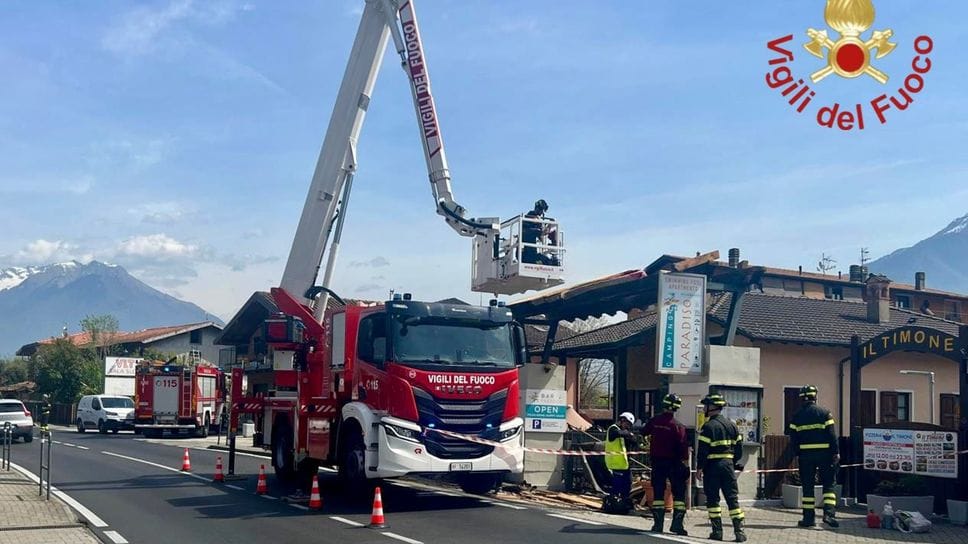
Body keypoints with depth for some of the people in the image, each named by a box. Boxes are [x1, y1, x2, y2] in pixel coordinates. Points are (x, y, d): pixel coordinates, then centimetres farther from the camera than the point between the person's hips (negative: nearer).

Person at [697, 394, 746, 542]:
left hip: (712, 465, -5)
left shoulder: (709, 426, -10)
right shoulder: (732, 425, 10)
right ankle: (739, 531, 1)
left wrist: (699, 468, -8)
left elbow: (703, 450, -14)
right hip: (728, 464, 5)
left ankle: (717, 531, 3)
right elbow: (739, 448, 13)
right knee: (732, 498, 6)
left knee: (712, 499, 3)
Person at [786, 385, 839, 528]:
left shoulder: (797, 415, 2)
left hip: (805, 454, 1)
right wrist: (836, 453, -3)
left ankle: (809, 518, 8)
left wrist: (797, 453, 11)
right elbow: (831, 434, -7)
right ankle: (829, 513, -5)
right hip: (824, 454, -1)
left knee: (808, 486, 7)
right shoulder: (824, 412, -3)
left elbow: (793, 438, 2)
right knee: (828, 484, 9)